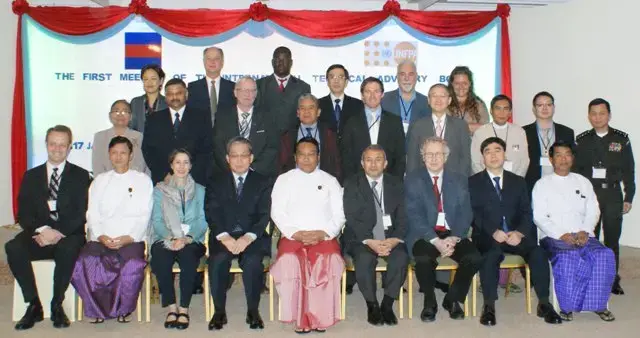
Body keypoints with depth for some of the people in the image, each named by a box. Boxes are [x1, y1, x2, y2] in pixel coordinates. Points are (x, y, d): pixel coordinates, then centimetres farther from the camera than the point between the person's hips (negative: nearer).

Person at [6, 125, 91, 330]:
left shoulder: (80, 176, 9)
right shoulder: (31, 176, 16)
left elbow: (81, 213, -2)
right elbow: (23, 213, 5)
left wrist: (59, 233, -17)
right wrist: (42, 230, -16)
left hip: (68, 236, -2)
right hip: (38, 235, 3)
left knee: (69, 249, -36)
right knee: (13, 248, -29)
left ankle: (57, 305, -18)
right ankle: (34, 305, -17)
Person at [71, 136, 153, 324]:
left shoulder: (143, 180, 11)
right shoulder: (99, 181, 20)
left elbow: (144, 215, 2)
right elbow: (93, 214, 10)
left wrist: (128, 238, -14)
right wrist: (101, 236, -9)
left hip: (131, 240, -2)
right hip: (101, 239, 3)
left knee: (133, 266, -33)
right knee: (84, 264, -27)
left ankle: (123, 309, -5)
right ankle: (99, 308, -3)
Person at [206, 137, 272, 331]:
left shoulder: (263, 183, 12)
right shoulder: (216, 183, 15)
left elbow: (264, 215, 1)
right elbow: (211, 214, 2)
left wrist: (248, 237, -17)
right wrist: (224, 236, -17)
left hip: (252, 238, -1)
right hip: (224, 237, 1)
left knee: (252, 261, -32)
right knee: (218, 260, -30)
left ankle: (253, 311, -13)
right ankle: (219, 311, -13)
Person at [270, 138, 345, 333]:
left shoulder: (330, 181, 15)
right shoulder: (284, 180, 13)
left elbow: (339, 215, 7)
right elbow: (277, 213, 3)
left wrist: (323, 233, -11)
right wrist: (296, 233, -11)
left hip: (324, 237, 0)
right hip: (292, 236, 0)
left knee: (330, 261, -32)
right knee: (289, 261, -32)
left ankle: (321, 317, -20)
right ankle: (300, 317, -20)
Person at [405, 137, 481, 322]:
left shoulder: (459, 180, 12)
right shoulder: (412, 180, 3)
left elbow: (465, 214, 4)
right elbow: (414, 216, -7)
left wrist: (454, 238, -14)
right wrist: (436, 241, -19)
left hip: (453, 234, 3)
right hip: (424, 235, -3)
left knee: (474, 257, -24)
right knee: (424, 258, -33)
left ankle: (452, 299, 3)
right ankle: (429, 303, -4)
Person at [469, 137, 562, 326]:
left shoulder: (518, 182, 17)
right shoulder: (473, 183, 7)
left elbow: (527, 213, 9)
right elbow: (474, 215, -3)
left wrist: (519, 232, -12)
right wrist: (494, 232, -18)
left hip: (515, 235, 3)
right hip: (487, 236, -3)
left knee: (538, 252, -26)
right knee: (491, 254, -36)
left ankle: (544, 304, -15)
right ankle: (489, 306, -27)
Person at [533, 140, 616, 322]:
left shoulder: (583, 182, 19)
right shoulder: (542, 184, 7)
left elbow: (593, 211, 12)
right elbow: (539, 217, -3)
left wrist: (585, 231, -8)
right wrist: (562, 235, -16)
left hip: (583, 237, 4)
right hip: (554, 238, -3)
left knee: (604, 256, -26)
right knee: (567, 259, -35)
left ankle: (598, 304, -12)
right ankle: (567, 305, -18)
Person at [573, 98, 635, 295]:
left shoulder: (621, 139, 2)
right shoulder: (582, 140, 3)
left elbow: (629, 171, 4)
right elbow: (575, 171, 4)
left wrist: (628, 198, 1)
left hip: (613, 195, 0)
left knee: (612, 240, 6)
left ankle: (613, 280, 17)